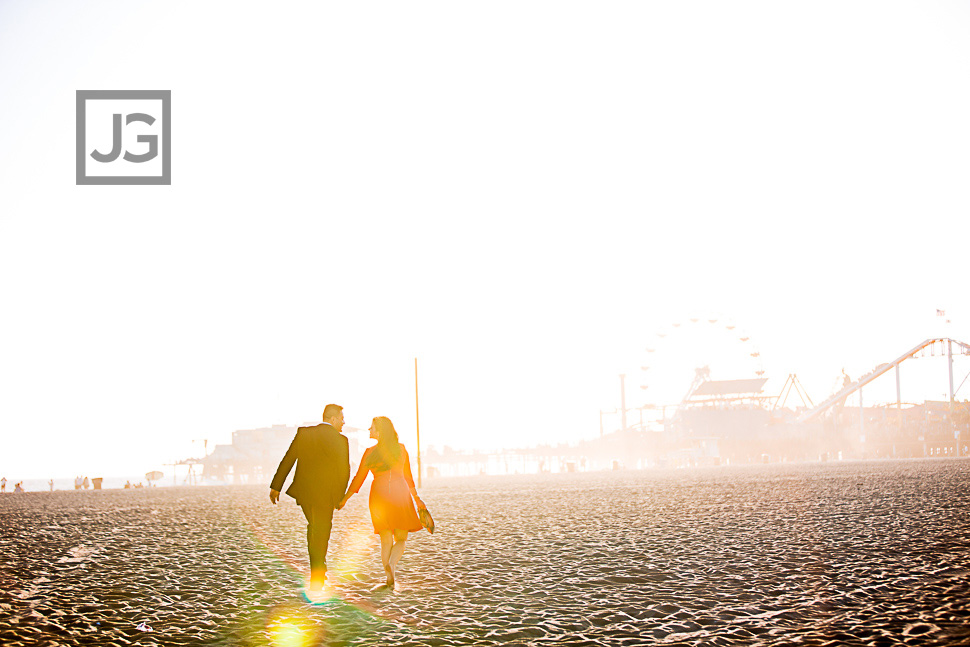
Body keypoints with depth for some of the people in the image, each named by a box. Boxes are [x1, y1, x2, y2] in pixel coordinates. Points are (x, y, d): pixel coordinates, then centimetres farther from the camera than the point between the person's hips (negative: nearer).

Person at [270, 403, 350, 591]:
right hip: (325, 494, -4)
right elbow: (344, 471, -10)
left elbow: (287, 461, 3)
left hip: (303, 491, 5)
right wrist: (340, 496, 4)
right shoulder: (340, 440, -11)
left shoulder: (303, 433, 2)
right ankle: (316, 579, 10)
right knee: (321, 533, 7)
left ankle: (318, 568, 32)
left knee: (314, 528, 23)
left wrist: (275, 486, 8)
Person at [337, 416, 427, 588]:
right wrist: (416, 498, 25)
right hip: (400, 492, 0)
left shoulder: (370, 452, 0)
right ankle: (391, 565, -20)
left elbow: (359, 479, 3)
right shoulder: (401, 449, 7)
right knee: (401, 538, 9)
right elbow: (408, 477, 14)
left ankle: (389, 578, 3)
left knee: (386, 540, 10)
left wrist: (344, 499, 13)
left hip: (379, 493, 0)